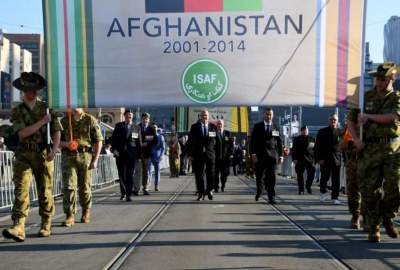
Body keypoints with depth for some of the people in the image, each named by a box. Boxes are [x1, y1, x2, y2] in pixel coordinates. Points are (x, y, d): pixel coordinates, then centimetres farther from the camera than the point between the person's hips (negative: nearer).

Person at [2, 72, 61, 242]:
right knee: (21, 189, -14)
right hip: (24, 155, 0)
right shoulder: (17, 111, 6)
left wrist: (54, 149, -12)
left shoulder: (46, 108, 7)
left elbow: (56, 131, 2)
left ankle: (46, 225, 20)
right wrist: (42, 121, -13)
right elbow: (22, 133, -9)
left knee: (45, 191, 5)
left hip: (44, 154, 0)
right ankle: (18, 227, -20)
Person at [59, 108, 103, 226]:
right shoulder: (64, 121, 9)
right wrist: (65, 144, -10)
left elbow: (98, 141, 2)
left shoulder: (90, 120, 3)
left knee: (85, 186, 7)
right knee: (69, 186, -9)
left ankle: (86, 212, 27)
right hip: (68, 156, 1)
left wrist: (95, 160, -5)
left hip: (85, 156, -1)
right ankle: (70, 216, -4)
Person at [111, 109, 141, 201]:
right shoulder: (118, 126, 8)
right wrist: (114, 149, -7)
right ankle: (123, 193, 25)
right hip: (120, 154, 1)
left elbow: (139, 142, 7)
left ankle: (129, 195, -1)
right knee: (121, 175, 7)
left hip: (131, 155, -1)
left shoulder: (136, 128, 7)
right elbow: (113, 138, 6)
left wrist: (138, 155, 2)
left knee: (130, 175, -4)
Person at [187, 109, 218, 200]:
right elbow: (190, 141, 0)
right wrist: (190, 154, -6)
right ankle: (201, 193, 10)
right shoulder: (194, 127, 3)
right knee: (199, 174, 1)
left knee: (211, 174, 6)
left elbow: (216, 140, 7)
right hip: (198, 154, -1)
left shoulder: (213, 127, 5)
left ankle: (209, 191, 25)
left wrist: (216, 152, 1)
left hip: (210, 154, 1)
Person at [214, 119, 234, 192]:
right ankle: (216, 187, 8)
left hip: (226, 157, 2)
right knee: (216, 173, -1)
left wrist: (230, 153, -2)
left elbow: (231, 144, 9)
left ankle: (223, 187, 21)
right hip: (216, 157, -2)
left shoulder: (227, 133, 11)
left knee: (225, 173, 6)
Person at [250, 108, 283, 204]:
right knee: (260, 176, 5)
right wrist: (253, 154, -9)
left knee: (271, 177, -2)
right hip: (260, 156, -1)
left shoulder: (276, 128, 9)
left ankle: (271, 197, 3)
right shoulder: (257, 126, 5)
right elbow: (253, 141, 0)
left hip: (272, 156, 1)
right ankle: (259, 192, 30)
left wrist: (281, 156, 2)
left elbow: (279, 143, 8)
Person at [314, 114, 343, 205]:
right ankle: (323, 192, 31)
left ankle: (335, 197, 11)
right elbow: (317, 147, 1)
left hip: (337, 159, 1)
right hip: (325, 159, -1)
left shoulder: (340, 132, 7)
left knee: (336, 180, 2)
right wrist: (319, 158, -7)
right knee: (325, 177, 4)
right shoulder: (322, 132, 4)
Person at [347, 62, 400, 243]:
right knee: (370, 191, 1)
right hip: (369, 149, 1)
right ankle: (374, 229, 14)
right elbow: (351, 120, 12)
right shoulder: (366, 97, 11)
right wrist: (356, 139, -2)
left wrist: (368, 116, -11)